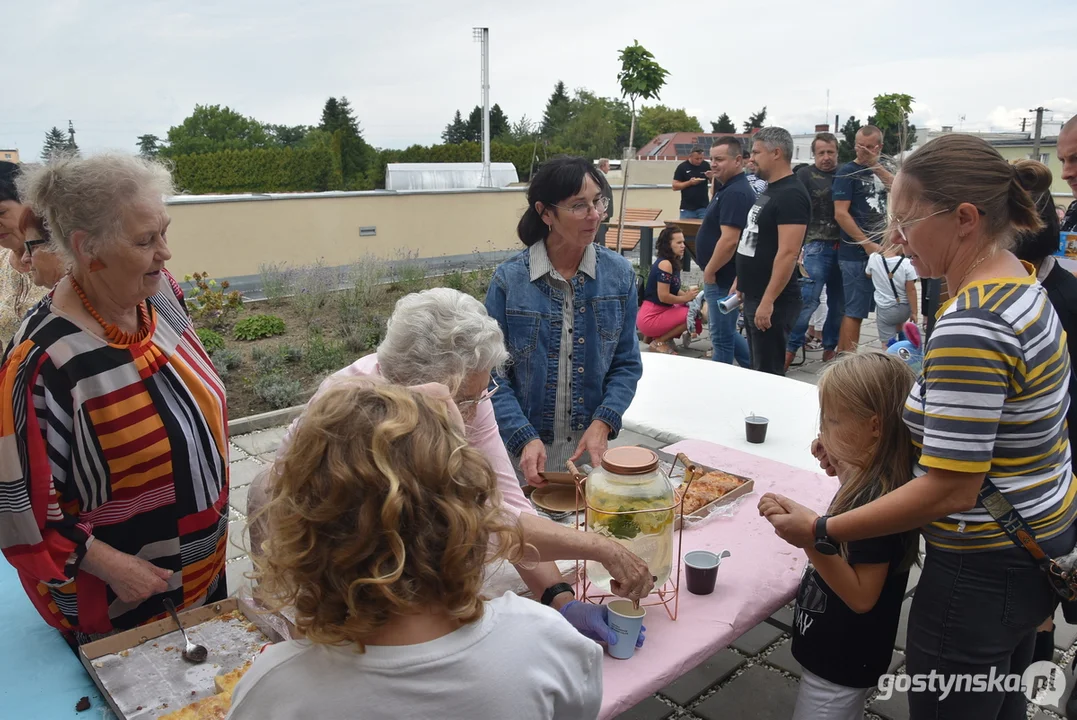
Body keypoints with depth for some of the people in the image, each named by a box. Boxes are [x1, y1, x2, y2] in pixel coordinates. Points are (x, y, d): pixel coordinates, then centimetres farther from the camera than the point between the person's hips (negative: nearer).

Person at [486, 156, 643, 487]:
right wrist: (525, 439, -21)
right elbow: (493, 373, -9)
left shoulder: (619, 274, -3)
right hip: (524, 451, -2)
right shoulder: (509, 280, -10)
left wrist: (603, 423, -14)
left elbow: (627, 364, 1)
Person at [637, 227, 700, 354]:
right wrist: (685, 298, -9)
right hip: (649, 318, -9)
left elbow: (674, 291, 16)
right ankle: (659, 342, -6)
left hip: (659, 312, 9)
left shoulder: (673, 263, 10)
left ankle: (655, 335, 11)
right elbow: (663, 296, -23)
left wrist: (688, 295, -3)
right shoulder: (665, 264, -18)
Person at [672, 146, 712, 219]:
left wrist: (711, 177, -8)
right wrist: (690, 182, -17)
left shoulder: (705, 166, 4)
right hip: (687, 208, -2)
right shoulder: (682, 167, -4)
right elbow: (675, 186, -4)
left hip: (703, 207, 2)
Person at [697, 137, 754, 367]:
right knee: (726, 332, 20)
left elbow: (729, 240, -28)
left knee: (722, 336, 3)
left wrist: (709, 271, -17)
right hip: (724, 277, 11)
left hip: (724, 278, -11)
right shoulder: (729, 189, 12)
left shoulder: (735, 193, -21)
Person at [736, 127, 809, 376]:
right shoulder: (770, 191, 14)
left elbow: (788, 253, -24)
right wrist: (741, 284, 21)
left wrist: (768, 301, -26)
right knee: (758, 368, 17)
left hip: (772, 302, -10)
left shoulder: (791, 195, -16)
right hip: (754, 297, 10)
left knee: (768, 373, -2)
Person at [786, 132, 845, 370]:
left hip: (842, 246, 5)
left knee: (839, 302, 9)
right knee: (808, 300, -10)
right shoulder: (805, 174, 1)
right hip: (817, 246, -4)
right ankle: (790, 349, -1)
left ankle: (830, 348, 20)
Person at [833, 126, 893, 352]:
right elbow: (840, 214, -13)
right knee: (855, 311, -5)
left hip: (882, 249, 7)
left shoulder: (881, 170, 15)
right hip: (856, 254, -7)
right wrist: (867, 244, -15)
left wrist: (877, 166, -12)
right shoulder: (847, 172, -4)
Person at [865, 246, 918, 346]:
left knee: (887, 344, 2)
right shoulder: (906, 263, -16)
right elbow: (911, 290, -10)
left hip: (884, 309, -1)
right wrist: (914, 312, -2)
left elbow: (868, 274, 11)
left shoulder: (873, 258, -12)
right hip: (904, 309, 1)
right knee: (899, 320, 37)